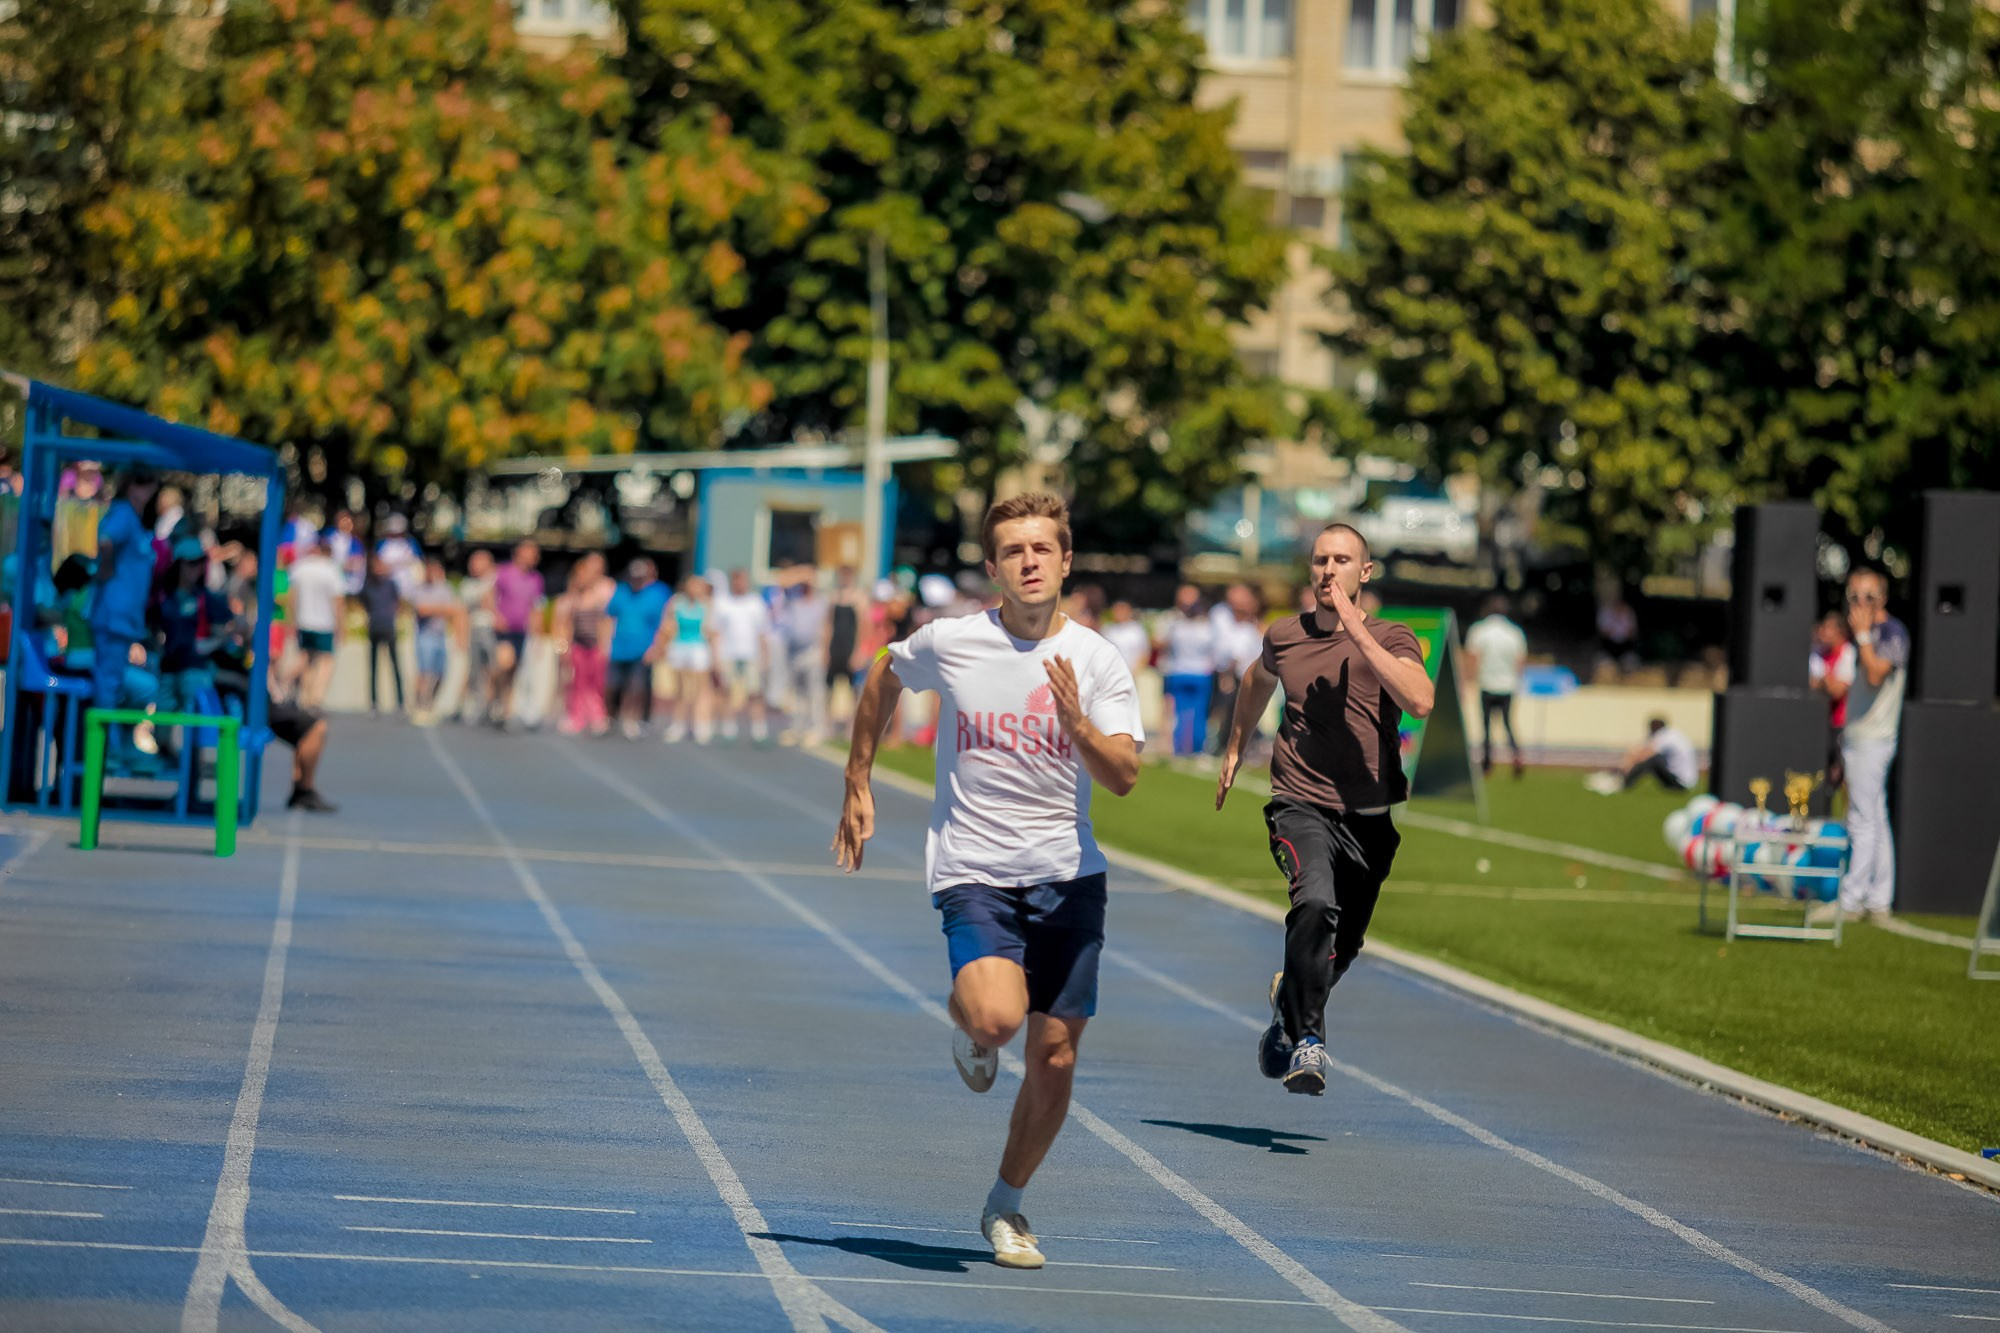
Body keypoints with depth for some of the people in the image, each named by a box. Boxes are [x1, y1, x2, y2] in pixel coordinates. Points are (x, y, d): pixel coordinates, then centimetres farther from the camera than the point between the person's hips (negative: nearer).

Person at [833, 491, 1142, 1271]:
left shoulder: (1097, 661, -4)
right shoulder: (948, 644, -5)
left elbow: (1123, 777, -12)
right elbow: (883, 681, 16)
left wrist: (1075, 720, -29)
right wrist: (858, 788, 18)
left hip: (1067, 876, 2)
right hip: (973, 871, -2)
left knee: (1055, 1058, 4)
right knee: (998, 1017, -27)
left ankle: (1006, 1205, 25)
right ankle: (966, 1025, 11)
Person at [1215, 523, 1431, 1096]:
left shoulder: (1392, 639, -3)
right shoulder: (1284, 638, 5)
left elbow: (1420, 701, -24)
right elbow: (1257, 680, 30)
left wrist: (1357, 631, -22)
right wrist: (1235, 750, 33)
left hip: (1370, 815, 1)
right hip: (1300, 806, -1)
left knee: (1339, 951, 11)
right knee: (1316, 904, -30)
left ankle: (1288, 998, 46)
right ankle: (1307, 1042, -23)